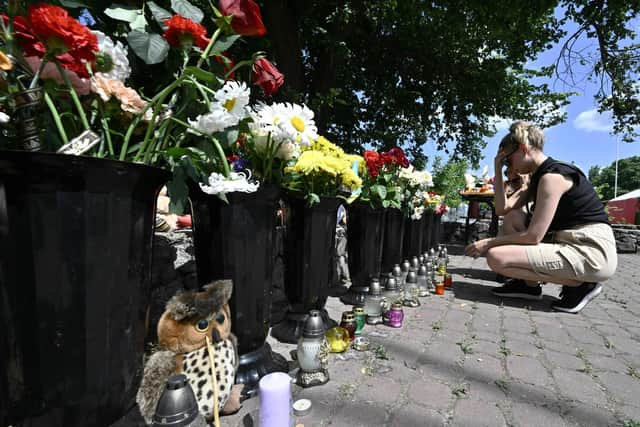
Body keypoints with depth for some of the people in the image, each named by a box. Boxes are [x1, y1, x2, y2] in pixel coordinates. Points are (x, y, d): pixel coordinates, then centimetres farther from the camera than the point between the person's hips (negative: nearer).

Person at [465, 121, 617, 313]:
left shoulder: (552, 176, -15)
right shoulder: (540, 175, 13)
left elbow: (533, 236, -20)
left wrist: (488, 243, -11)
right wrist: (498, 170, 7)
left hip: (592, 251, -10)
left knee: (496, 257, -21)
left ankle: (579, 284, -4)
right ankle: (529, 284, 12)